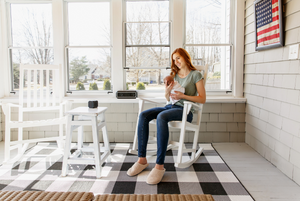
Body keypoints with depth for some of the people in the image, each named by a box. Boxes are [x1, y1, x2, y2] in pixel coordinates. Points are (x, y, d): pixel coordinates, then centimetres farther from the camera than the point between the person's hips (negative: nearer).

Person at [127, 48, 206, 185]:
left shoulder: (195, 75, 4)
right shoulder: (173, 74, 22)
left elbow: (202, 99, -1)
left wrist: (183, 96, -11)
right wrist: (167, 92, -2)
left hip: (185, 110, -6)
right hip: (169, 106, 6)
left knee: (161, 117, -38)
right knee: (143, 115, -22)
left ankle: (160, 165, -37)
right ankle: (142, 159, -23)